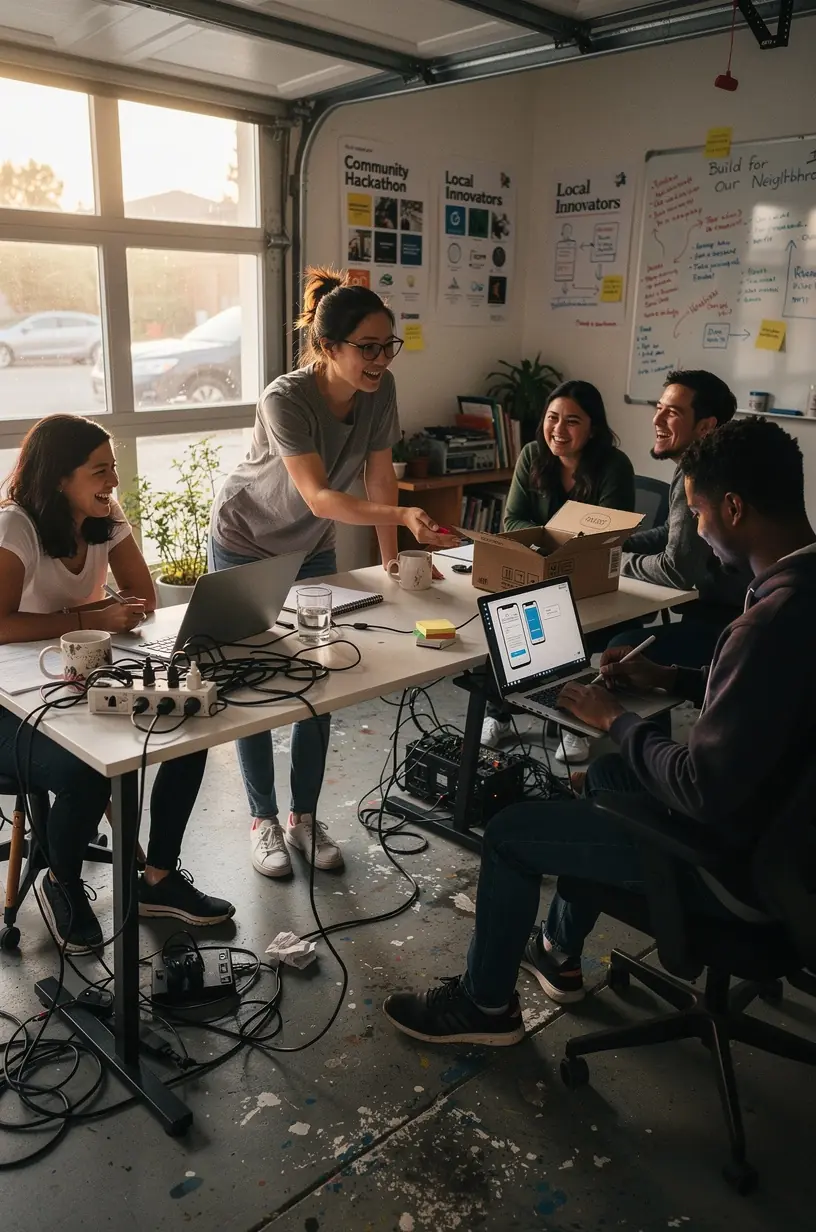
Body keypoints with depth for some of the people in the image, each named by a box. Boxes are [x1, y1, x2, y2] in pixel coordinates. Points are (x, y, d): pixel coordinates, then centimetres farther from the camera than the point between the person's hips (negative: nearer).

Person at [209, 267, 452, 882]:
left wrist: (392, 559, -7)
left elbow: (380, 474, -7)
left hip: (313, 549, 5)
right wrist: (403, 515, -52)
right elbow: (319, 497, -39)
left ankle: (305, 817, 19)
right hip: (246, 546, -5)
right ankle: (264, 819, 17)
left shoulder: (380, 388, -15)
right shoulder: (285, 400, -31)